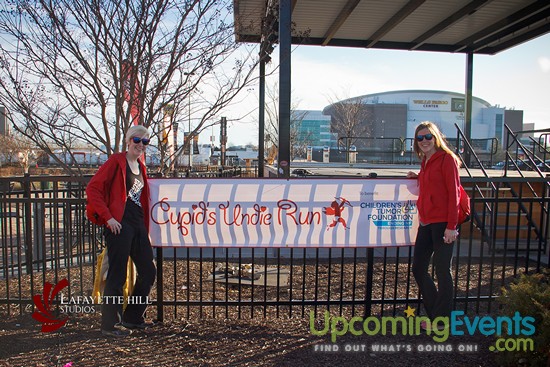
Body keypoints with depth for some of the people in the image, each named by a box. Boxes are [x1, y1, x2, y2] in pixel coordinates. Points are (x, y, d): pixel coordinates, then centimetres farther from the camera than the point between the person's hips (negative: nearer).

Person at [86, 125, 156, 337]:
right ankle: (110, 325, 14)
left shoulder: (141, 167, 17)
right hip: (120, 225, -8)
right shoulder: (116, 161, -5)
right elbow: (92, 189, -10)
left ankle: (132, 318, 26)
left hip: (138, 225, 8)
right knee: (117, 275, -1)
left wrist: (146, 227, 16)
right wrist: (108, 217, -15)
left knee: (148, 271, 11)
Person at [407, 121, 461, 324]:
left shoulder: (446, 158, -7)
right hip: (426, 223, 9)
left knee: (442, 271, 2)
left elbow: (453, 193, -13)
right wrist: (417, 177, 9)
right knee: (418, 269, 12)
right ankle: (434, 313, 28)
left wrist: (451, 226, -17)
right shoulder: (425, 161, 17)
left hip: (443, 223, -8)